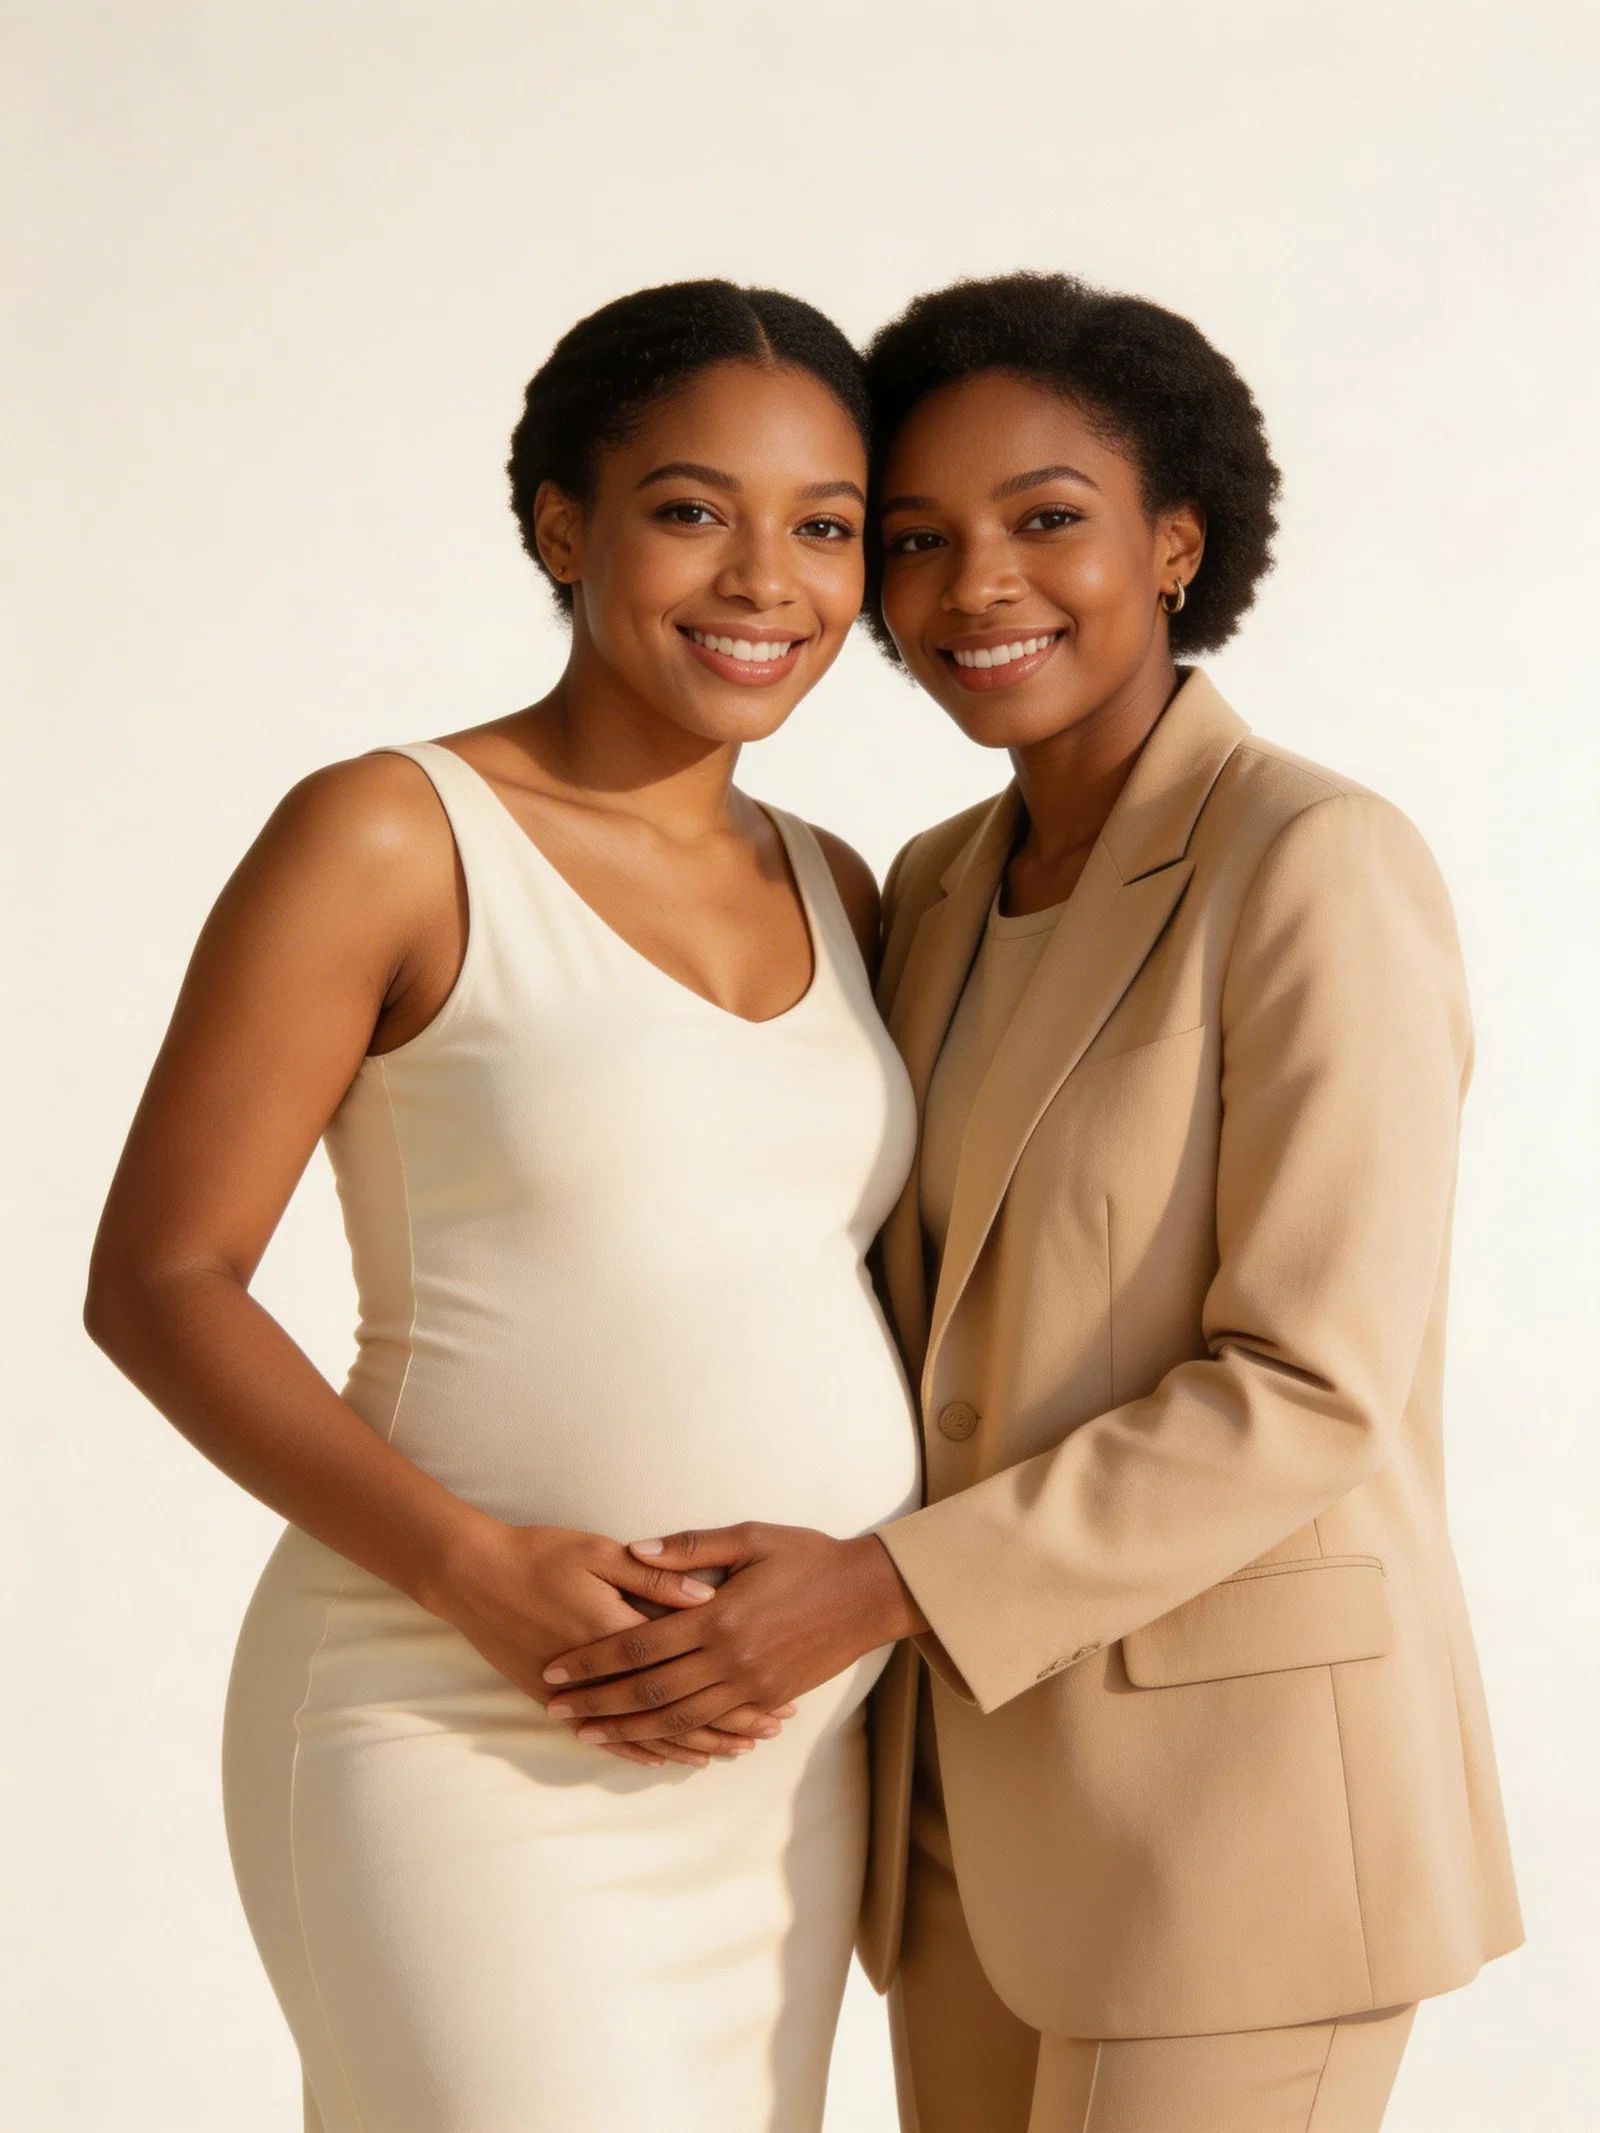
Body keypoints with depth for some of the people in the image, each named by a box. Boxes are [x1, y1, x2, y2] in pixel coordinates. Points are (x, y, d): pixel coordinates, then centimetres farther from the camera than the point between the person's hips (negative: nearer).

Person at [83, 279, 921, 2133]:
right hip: (465, 1745, -6)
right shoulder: (391, 839, -8)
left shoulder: (833, 896, 10)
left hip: (784, 1755, 6)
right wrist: (473, 1564, -21)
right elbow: (155, 1281, -9)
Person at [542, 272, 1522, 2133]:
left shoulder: (1318, 866, -16)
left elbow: (1311, 1388, -20)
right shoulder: (940, 893, 8)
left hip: (1236, 1784, -8)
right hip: (987, 1782, 8)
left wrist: (877, 1593, -23)